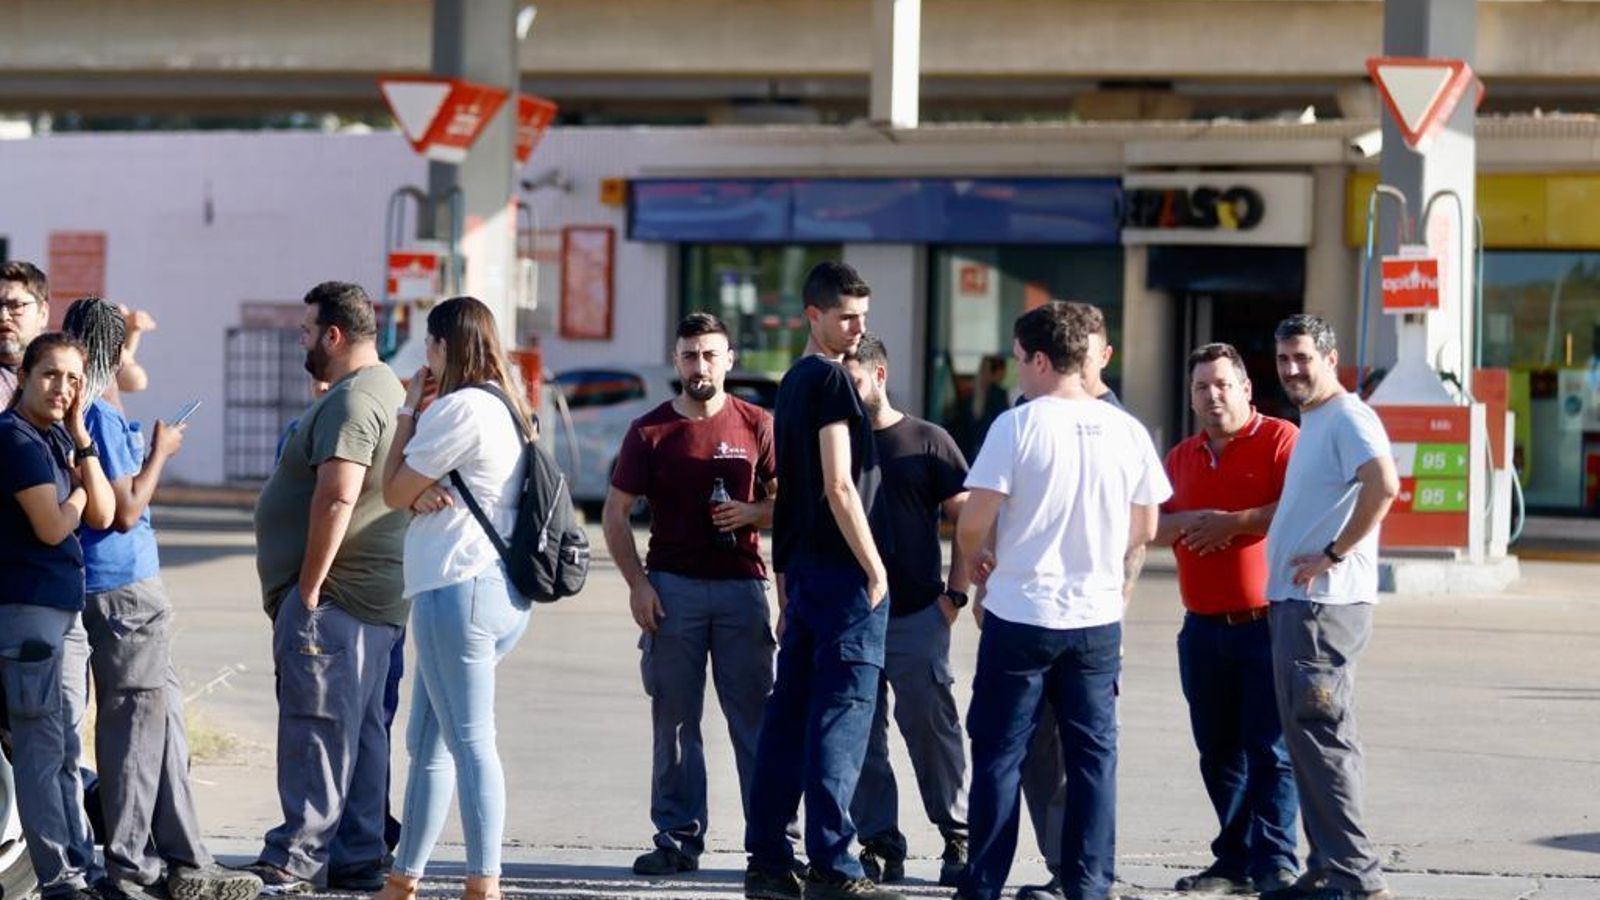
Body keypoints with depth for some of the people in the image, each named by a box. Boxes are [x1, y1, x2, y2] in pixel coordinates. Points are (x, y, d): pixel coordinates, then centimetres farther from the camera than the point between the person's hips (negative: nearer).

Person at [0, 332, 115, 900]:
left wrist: (80, 437, 2)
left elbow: (102, 515, 7)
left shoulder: (55, 438, 14)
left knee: (65, 747, 13)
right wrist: (79, 492, 3)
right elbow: (51, 526, -16)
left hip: (64, 606, 9)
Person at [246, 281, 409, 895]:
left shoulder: (351, 401, -15)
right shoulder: (387, 389, 20)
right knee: (361, 729, 11)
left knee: (315, 727, -9)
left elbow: (336, 499, -24)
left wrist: (308, 589, -20)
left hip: (333, 596, -11)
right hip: (377, 598, 11)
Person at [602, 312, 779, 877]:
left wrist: (752, 513, -11)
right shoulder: (650, 430, 4)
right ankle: (678, 838, 10)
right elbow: (615, 513, 5)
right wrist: (637, 584, -5)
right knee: (674, 720, 4)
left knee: (756, 718, 0)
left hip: (741, 586, 0)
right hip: (672, 588, 0)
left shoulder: (756, 426, 4)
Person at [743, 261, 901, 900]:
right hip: (841, 568, -9)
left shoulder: (790, 384, 18)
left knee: (788, 715, 9)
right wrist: (874, 565, -12)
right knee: (842, 715, -8)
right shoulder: (831, 379, -10)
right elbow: (839, 485, -17)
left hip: (800, 567, 9)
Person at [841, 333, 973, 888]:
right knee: (861, 739, 2)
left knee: (931, 729, -4)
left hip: (917, 615, -3)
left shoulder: (927, 442, 2)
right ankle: (880, 846, 8)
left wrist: (955, 594, -6)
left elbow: (968, 521, 2)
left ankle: (958, 838, 6)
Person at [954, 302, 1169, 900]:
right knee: (1093, 755, 9)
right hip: (1098, 619, 3)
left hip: (1020, 613, -3)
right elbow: (1144, 531, 10)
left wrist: (976, 564, 8)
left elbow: (973, 524, -12)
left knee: (999, 754, 5)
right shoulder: (1127, 431, 2)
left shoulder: (1018, 425, -11)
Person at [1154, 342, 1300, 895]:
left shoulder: (1279, 440, -4)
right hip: (1203, 626, 7)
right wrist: (1191, 522, -9)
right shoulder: (1182, 457, 17)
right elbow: (1154, 526, 10)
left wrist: (1232, 523, -13)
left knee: (1269, 748, -7)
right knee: (1218, 751, 8)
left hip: (1265, 622, -7)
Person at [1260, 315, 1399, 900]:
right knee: (1317, 739, 13)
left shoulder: (1347, 418, -12)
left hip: (1323, 605, -11)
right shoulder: (1311, 423, 19)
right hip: (1296, 603, 11)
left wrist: (1334, 554, -23)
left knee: (1320, 737, -11)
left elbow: (1383, 485, -29)